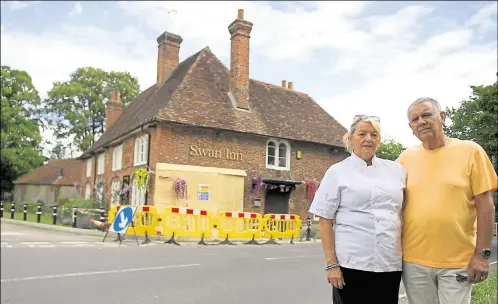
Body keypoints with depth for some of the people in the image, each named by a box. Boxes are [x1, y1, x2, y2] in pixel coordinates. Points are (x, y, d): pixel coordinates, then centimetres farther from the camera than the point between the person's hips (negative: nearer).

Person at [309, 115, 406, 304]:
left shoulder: (396, 170, 10)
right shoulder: (337, 172, 0)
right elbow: (325, 221, -3)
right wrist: (331, 264, -8)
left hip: (390, 262, 3)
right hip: (352, 263, -3)